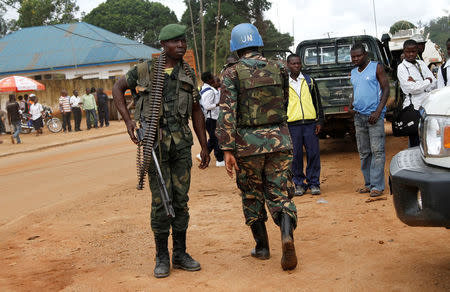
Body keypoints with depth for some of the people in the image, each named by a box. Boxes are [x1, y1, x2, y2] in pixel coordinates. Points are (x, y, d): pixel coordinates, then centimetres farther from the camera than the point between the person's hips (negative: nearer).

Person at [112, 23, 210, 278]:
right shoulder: (146, 70, 0)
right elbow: (118, 89, 12)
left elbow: (196, 111, 15)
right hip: (155, 141, -3)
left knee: (181, 198, 6)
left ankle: (180, 254, 17)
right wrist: (128, 121, 0)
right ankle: (162, 257, 9)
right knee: (161, 199, -3)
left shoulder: (188, 74, 10)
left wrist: (205, 147, 13)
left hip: (182, 141, 3)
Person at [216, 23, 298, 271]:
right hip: (279, 139, 2)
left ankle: (262, 246, 22)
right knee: (280, 194, 5)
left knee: (252, 197, 14)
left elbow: (227, 114, -14)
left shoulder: (232, 74, -5)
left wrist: (227, 149, -13)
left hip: (248, 143, -2)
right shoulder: (278, 69, 5)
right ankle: (287, 234, -20)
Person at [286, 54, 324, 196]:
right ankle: (299, 184, 11)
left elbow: (317, 102, 13)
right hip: (292, 124, -1)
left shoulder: (310, 81, 12)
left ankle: (314, 183, 9)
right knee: (296, 155, 0)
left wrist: (319, 121, 5)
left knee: (313, 154, -1)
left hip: (310, 123, 1)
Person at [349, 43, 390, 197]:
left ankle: (377, 186, -7)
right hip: (359, 116, 6)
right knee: (363, 153, 8)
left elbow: (386, 89, -5)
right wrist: (351, 105, 5)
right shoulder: (353, 72, 16)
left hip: (374, 115, -6)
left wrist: (378, 111, -14)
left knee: (377, 151, -8)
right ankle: (368, 183, 15)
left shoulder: (376, 68, -1)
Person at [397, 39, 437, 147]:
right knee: (415, 142, -4)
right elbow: (412, 88, -13)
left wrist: (416, 83, -9)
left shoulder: (421, 63, 15)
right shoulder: (402, 67, -2)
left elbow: (434, 83, 6)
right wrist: (427, 81, 0)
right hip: (414, 107, -5)